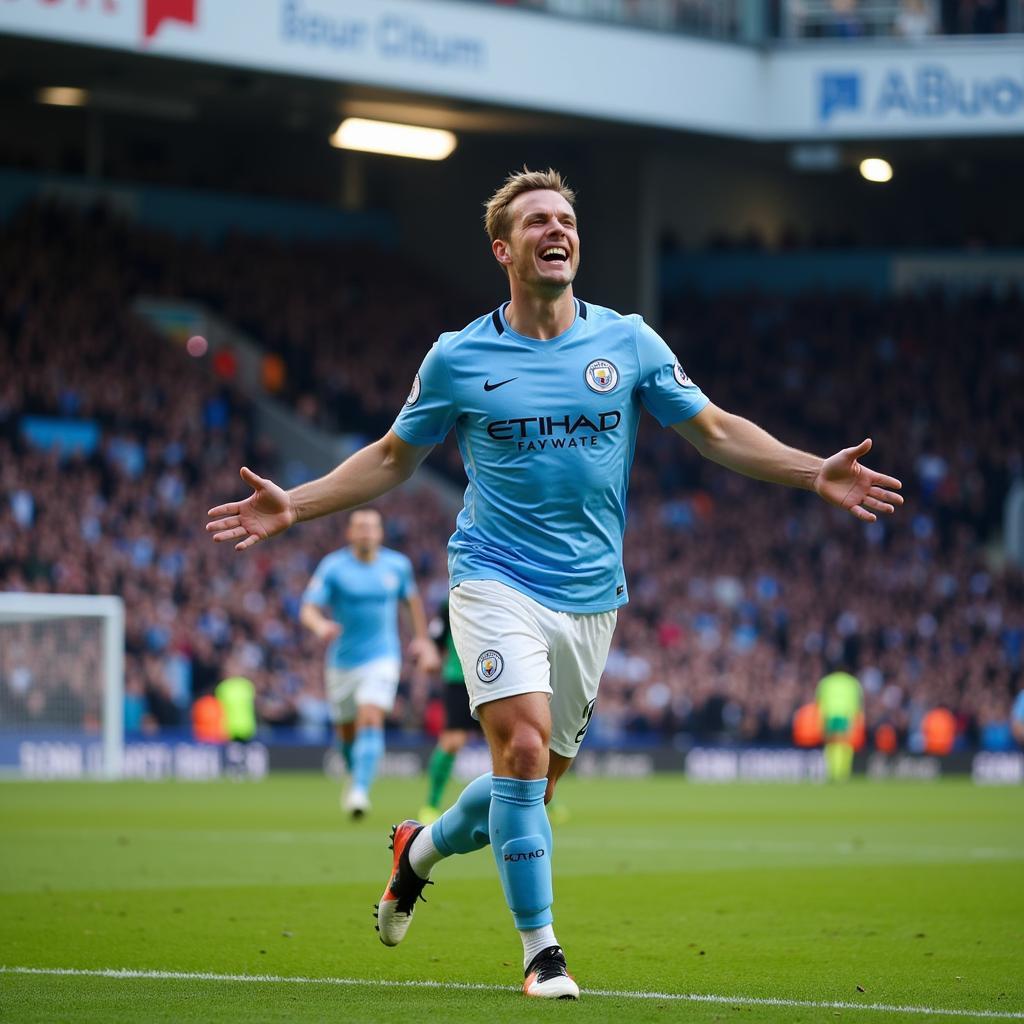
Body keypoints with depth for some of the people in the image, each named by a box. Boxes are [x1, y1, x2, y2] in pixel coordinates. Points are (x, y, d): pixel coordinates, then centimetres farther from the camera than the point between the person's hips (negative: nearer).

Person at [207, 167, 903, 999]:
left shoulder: (628, 341, 3)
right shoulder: (458, 358, -1)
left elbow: (716, 431, 9)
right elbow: (393, 458, 11)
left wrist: (815, 474, -4)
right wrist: (295, 505, 0)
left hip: (590, 597, 3)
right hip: (497, 581, -3)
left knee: (535, 786, 8)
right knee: (523, 749, -21)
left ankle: (421, 849, 38)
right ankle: (541, 952, -11)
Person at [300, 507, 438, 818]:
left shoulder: (398, 565, 0)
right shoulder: (333, 567, -9)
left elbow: (412, 599, 20)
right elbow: (308, 609, -17)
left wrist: (422, 638, 20)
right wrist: (320, 625, -40)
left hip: (382, 657, -1)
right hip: (343, 661, 1)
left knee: (371, 721, -21)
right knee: (346, 731, 12)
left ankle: (360, 791, -29)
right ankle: (356, 777, 43)